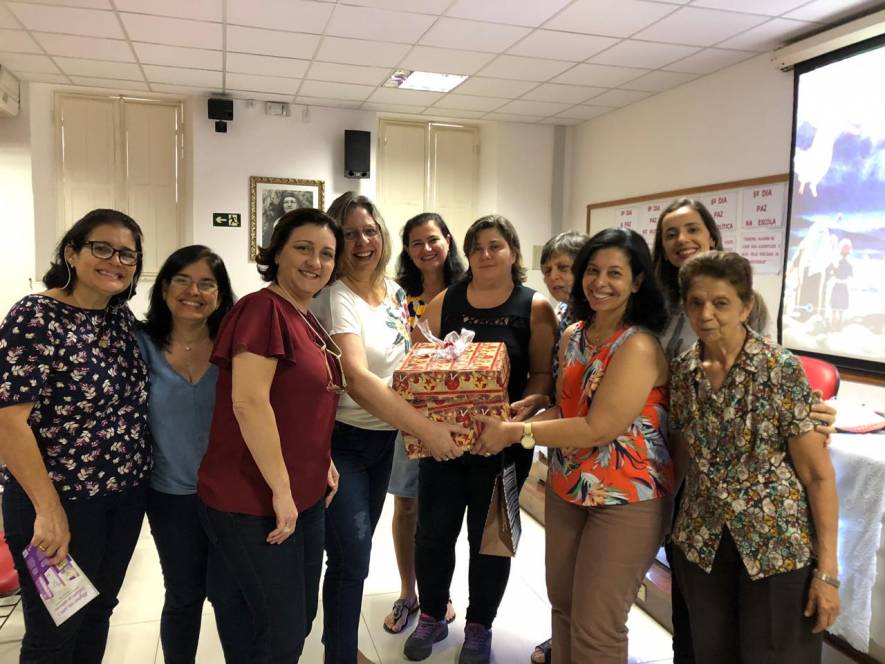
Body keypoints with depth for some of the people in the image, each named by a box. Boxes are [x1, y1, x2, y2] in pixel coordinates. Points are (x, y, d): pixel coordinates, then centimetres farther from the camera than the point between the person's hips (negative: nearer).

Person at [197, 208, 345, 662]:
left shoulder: (308, 321, 12)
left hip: (305, 497, 9)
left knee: (301, 617, 21)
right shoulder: (262, 309, -16)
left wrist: (323, 463, 11)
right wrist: (280, 489, -21)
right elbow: (248, 403, -25)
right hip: (254, 503, -9)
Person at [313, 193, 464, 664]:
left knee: (356, 549, 19)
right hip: (341, 439, -7)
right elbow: (358, 381, -29)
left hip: (385, 436, 7)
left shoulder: (394, 291, 5)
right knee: (353, 556, -2)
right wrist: (425, 429, -31)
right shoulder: (337, 298, -18)